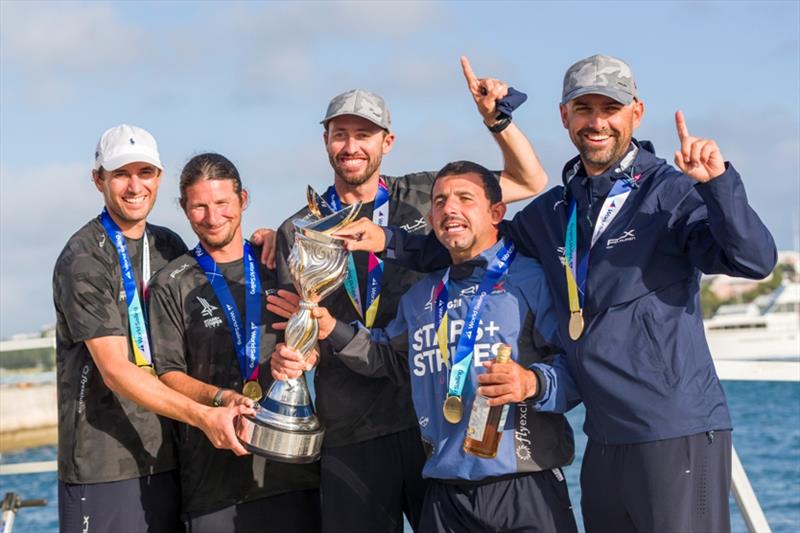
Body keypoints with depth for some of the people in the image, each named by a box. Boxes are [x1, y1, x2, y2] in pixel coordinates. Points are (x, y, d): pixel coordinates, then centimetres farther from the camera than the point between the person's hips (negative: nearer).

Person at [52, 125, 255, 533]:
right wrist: (203, 416, -26)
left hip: (164, 457, 6)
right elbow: (115, 370, -17)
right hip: (102, 466, -6)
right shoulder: (83, 259, -9)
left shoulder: (169, 247, 13)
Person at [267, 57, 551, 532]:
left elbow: (530, 182, 10)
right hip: (349, 433, 1)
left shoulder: (425, 197, 6)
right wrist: (284, 356, -13)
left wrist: (498, 117, -3)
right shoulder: (299, 233, 8)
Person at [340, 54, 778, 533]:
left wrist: (718, 181, -34)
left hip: (679, 438, -7)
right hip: (605, 441, 7)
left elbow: (754, 259, -19)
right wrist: (389, 241, 17)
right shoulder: (553, 211, 14)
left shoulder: (672, 193, -6)